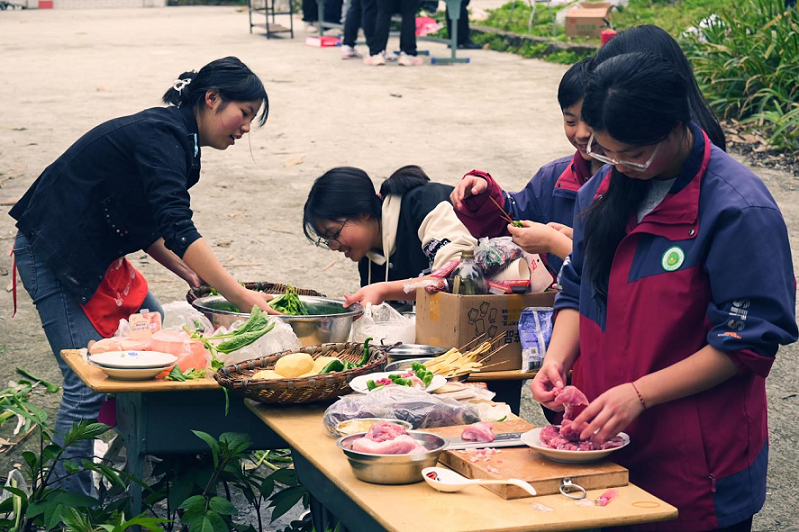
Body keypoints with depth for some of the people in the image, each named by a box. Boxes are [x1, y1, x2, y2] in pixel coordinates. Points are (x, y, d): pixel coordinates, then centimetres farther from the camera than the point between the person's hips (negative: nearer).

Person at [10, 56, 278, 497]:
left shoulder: (172, 137, 9)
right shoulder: (161, 137, -21)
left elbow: (145, 225, 17)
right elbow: (178, 230, -32)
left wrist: (190, 274, 5)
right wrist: (243, 298, -34)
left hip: (94, 256, 10)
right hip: (51, 256, -10)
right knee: (88, 384, -13)